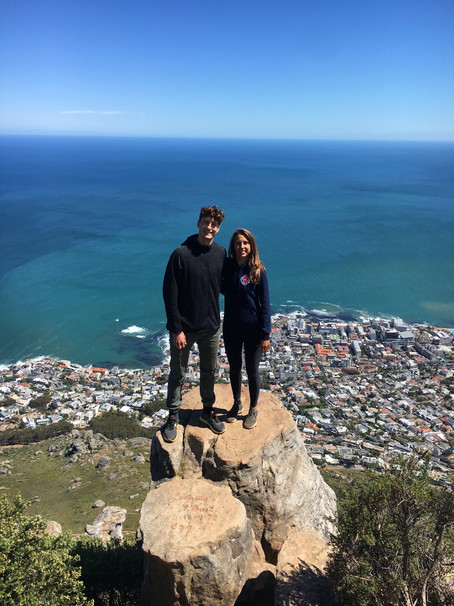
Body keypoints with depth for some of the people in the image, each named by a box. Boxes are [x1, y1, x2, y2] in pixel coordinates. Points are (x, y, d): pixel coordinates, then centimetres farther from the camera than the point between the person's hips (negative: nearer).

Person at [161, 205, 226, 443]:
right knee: (177, 374, 11)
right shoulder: (181, 254, -15)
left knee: (209, 371, 19)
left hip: (211, 327, 5)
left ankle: (208, 411, 38)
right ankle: (173, 417, 28)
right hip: (185, 329, -4)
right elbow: (170, 294, -14)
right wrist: (177, 329, -16)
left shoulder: (221, 253, 0)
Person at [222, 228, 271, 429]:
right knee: (234, 367, 18)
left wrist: (265, 335, -11)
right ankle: (237, 403, 40)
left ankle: (253, 409, 32)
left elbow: (264, 304, -10)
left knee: (252, 371, 11)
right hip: (231, 328, 3)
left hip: (252, 329, -3)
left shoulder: (257, 271, -12)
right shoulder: (227, 266, -4)